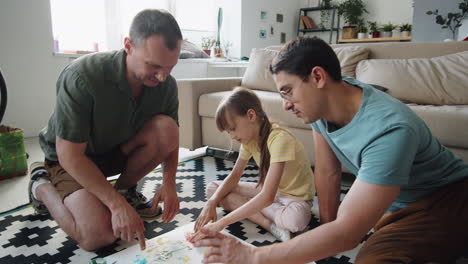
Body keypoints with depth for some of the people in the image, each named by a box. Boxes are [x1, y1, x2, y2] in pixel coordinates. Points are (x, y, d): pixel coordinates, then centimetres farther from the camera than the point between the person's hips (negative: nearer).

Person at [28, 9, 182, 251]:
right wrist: (117, 205, -32)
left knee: (166, 128, -24)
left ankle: (124, 188, 2)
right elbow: (70, 155, -28)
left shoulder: (166, 85, -16)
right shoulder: (82, 77, -31)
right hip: (71, 159, -4)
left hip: (118, 151, 4)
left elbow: (170, 138, -3)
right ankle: (42, 186, 6)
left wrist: (169, 182, -20)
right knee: (99, 236, -24)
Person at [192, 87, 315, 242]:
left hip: (296, 196, -8)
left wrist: (221, 223, -39)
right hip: (268, 191, 8)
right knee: (212, 188, -7)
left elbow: (267, 197, -37)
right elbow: (234, 176, 0)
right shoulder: (249, 137, -7)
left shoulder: (279, 139, -30)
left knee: (296, 218, -43)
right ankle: (268, 223, -17)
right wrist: (212, 203, -18)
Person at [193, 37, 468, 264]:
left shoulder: (389, 130, -36)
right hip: (391, 201, 7)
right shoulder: (321, 101, -15)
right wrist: (328, 229, -1)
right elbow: (328, 173, -6)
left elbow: (345, 232, -37)